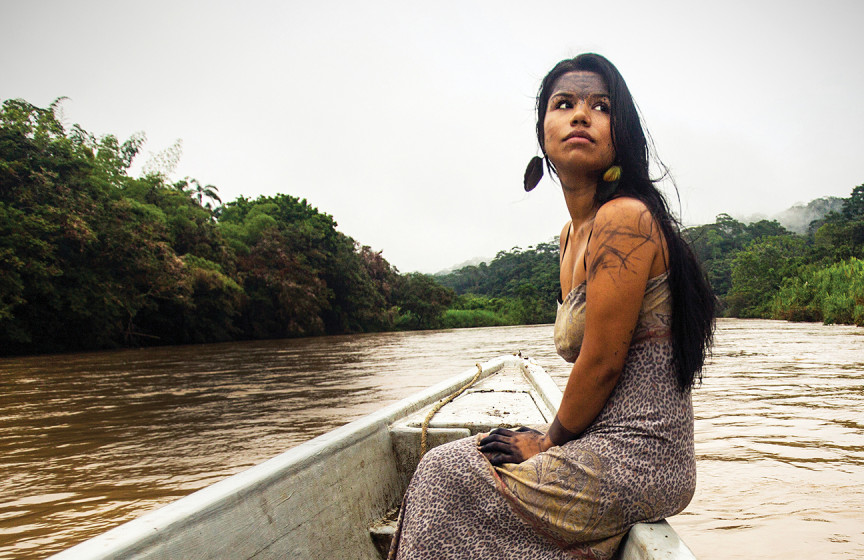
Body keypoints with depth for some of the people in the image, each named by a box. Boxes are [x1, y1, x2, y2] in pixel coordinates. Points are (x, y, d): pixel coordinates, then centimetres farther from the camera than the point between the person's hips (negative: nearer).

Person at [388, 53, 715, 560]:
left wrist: (549, 442, -6)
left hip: (632, 461, -8)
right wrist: (551, 441, 5)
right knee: (469, 457, 14)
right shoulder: (572, 234, 10)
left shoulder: (625, 220, -20)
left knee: (445, 475, -2)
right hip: (612, 446, 9)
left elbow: (601, 364, -20)